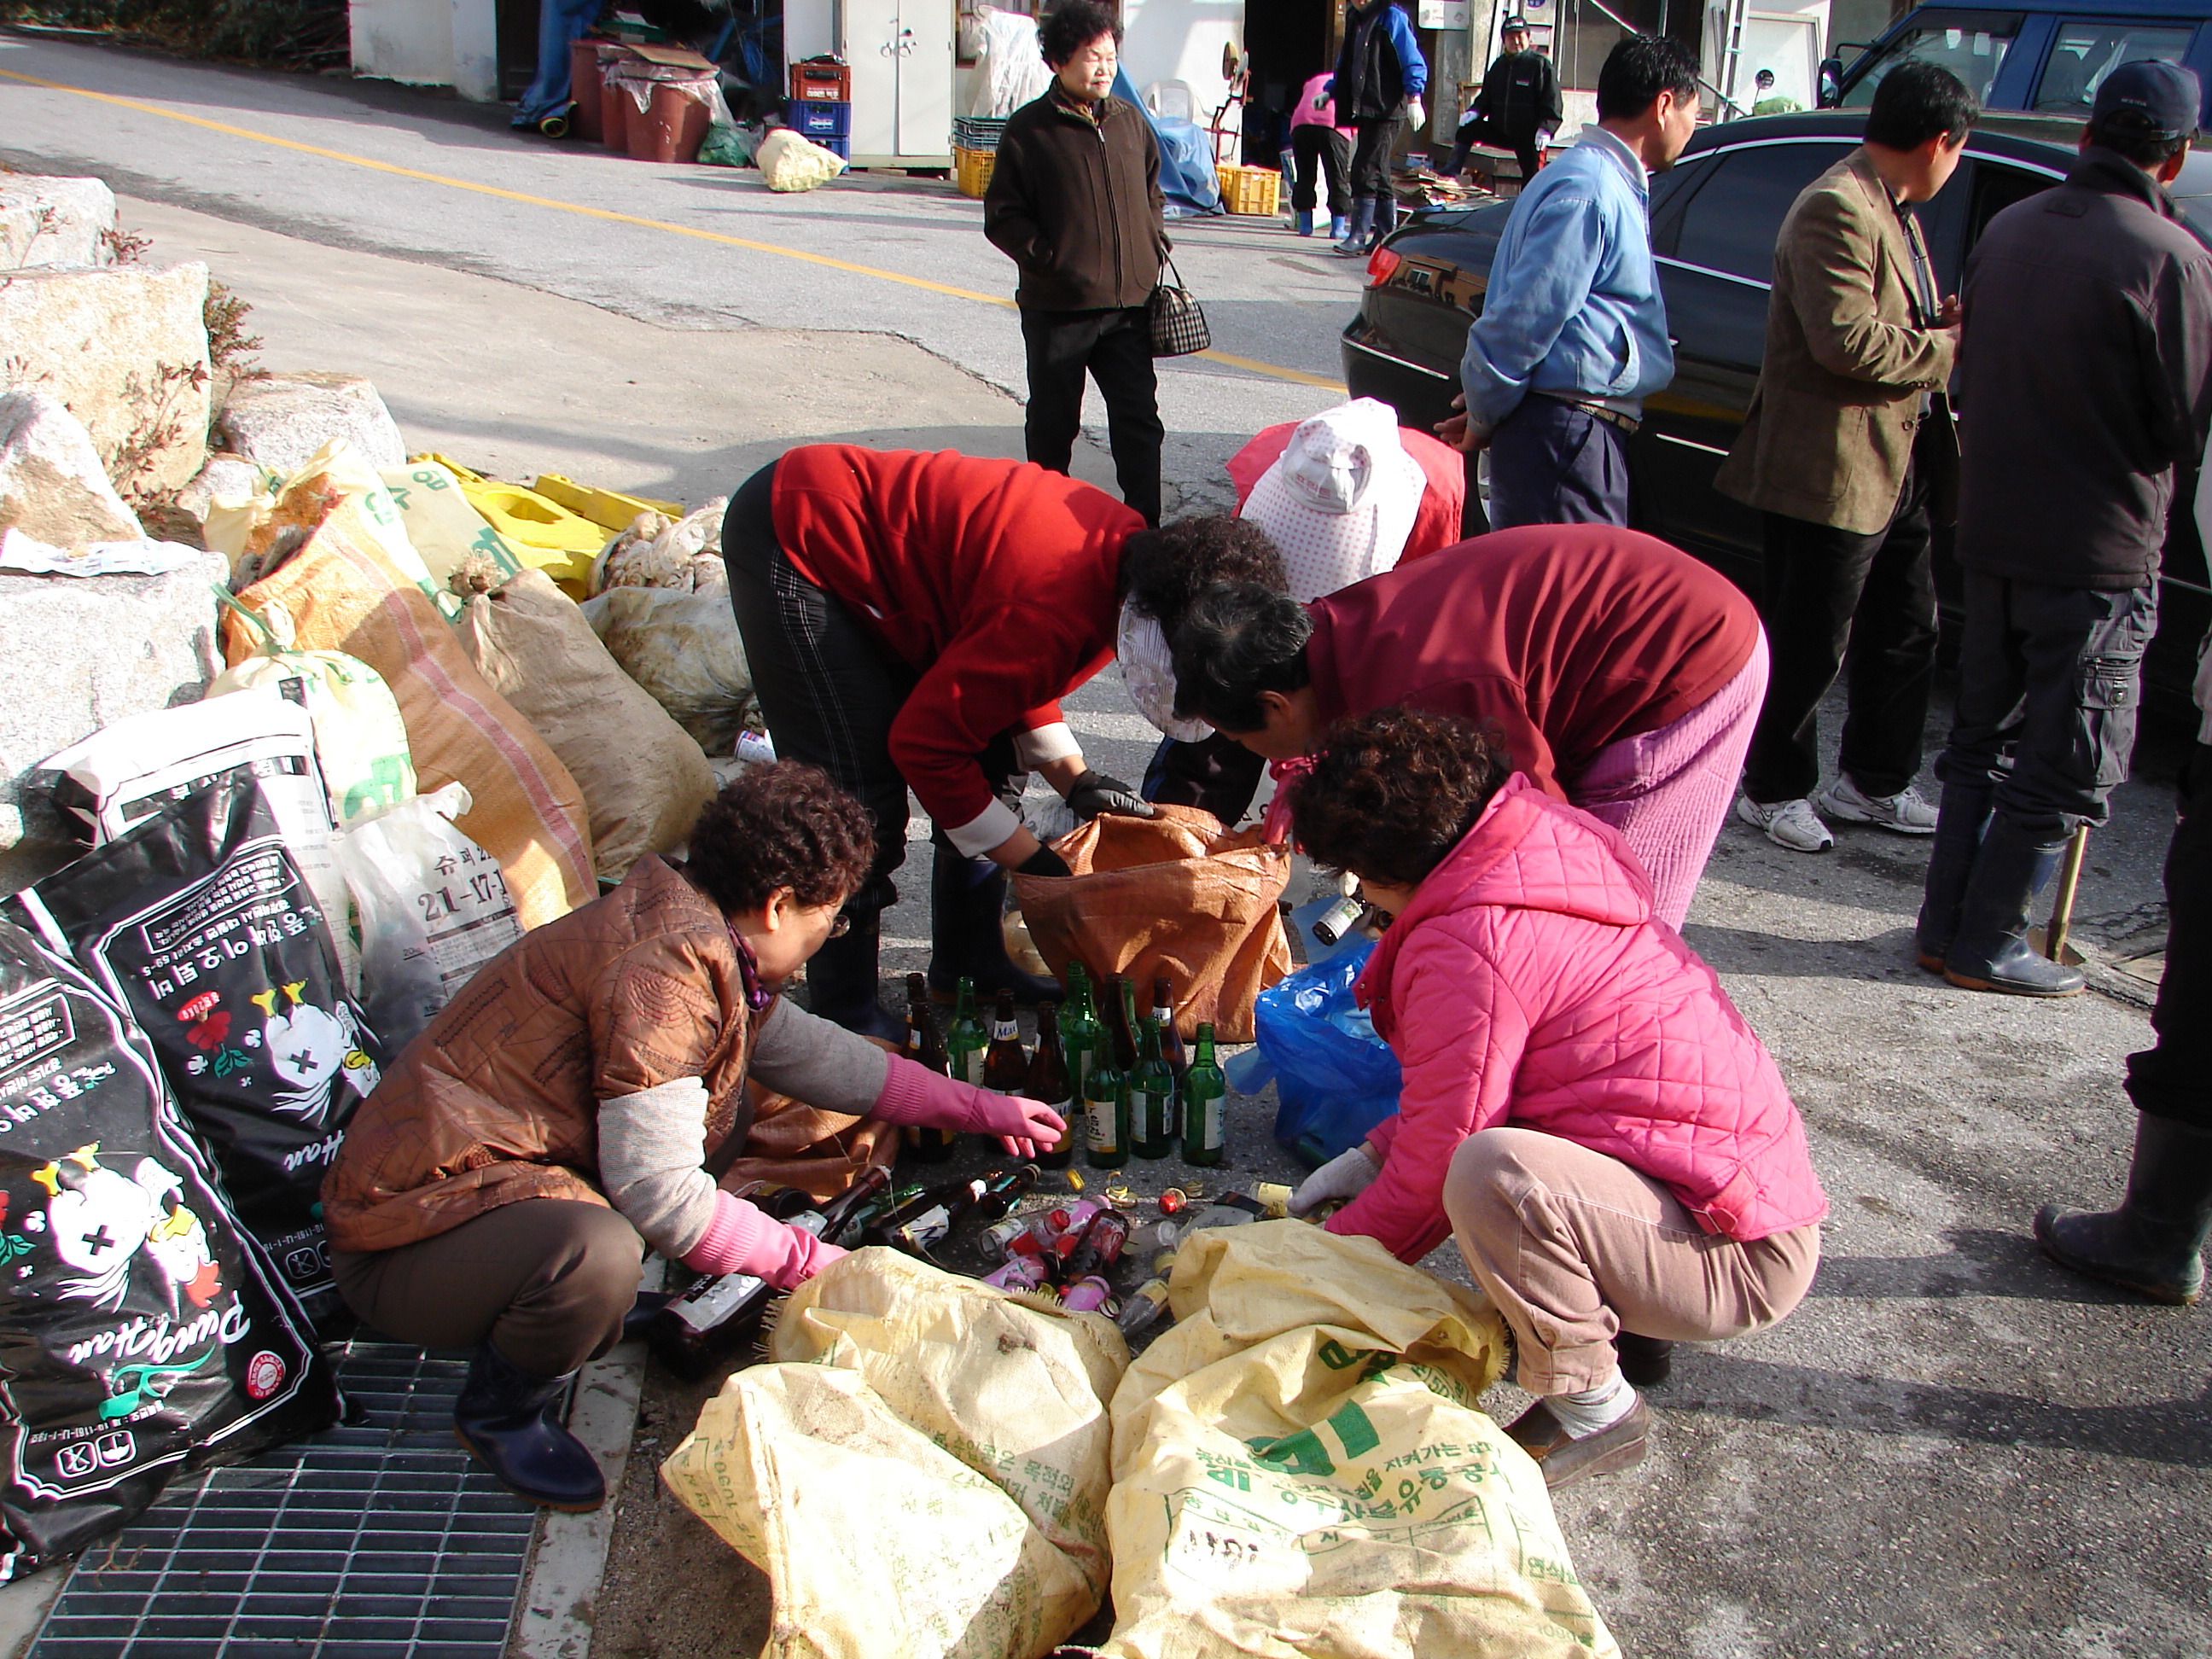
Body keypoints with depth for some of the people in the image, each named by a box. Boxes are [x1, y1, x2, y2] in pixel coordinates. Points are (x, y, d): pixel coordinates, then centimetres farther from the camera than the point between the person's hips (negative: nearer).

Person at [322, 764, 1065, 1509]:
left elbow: (814, 1053, 20)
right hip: (409, 1240, -9)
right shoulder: (663, 967, -25)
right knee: (599, 1258, -37)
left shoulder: (709, 946, 6)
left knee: (723, 1104, 13)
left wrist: (982, 1109, 25)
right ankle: (501, 1406, -4)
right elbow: (661, 1191, -26)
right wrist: (806, 1260, -13)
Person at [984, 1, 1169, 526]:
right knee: (1053, 423, 9)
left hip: (1129, 304, 3)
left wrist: (1154, 247, 7)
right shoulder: (1028, 129, -5)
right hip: (1058, 307, -3)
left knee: (1139, 421, 3)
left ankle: (1145, 526, 9)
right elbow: (1002, 215, -4)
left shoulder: (1132, 121, 9)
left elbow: (1152, 192, 22)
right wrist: (1048, 259, -13)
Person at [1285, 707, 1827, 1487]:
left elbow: (1436, 1160, -15)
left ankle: (1595, 1410, -8)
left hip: (1738, 1257, -10)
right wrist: (1372, 1157, 14)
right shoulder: (1545, 858, 6)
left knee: (1492, 1171, -34)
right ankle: (1624, 1323, 16)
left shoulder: (1470, 940, -23)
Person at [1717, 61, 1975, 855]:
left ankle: (1874, 781, 31)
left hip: (1900, 462, 10)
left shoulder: (1893, 210, 16)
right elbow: (1848, 339, -27)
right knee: (1810, 647, 1)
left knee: (1906, 634, 17)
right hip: (1833, 468, -10)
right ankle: (1774, 790, 18)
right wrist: (1953, 344, -14)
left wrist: (1943, 321, 2)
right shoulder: (1836, 209, -17)